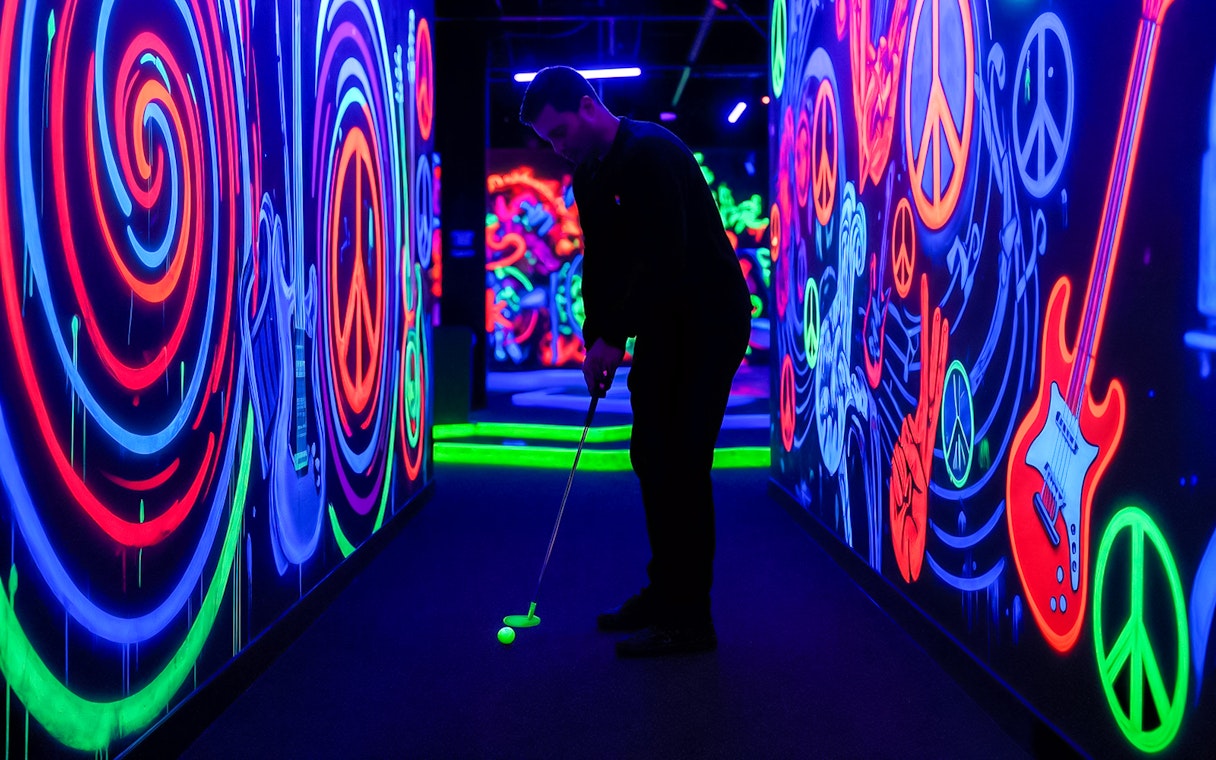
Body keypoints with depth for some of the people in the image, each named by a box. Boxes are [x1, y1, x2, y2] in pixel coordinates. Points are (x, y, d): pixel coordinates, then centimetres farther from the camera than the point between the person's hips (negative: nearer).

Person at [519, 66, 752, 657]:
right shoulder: (589, 175, 9)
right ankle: (665, 592, 23)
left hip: (708, 322, -9)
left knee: (680, 464, -11)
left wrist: (614, 339, -23)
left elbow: (665, 256, -27)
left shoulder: (651, 154, -20)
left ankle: (688, 620, -6)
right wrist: (595, 339, 4)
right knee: (651, 455, 12)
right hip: (661, 326, 10)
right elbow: (600, 263, 14)